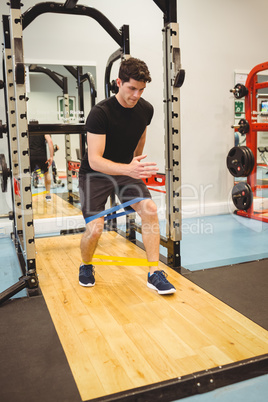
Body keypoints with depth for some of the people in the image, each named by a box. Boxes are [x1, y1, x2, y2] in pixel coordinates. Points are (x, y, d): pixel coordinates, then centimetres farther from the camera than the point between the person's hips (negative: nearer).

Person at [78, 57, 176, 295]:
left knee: (150, 209, -19)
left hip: (127, 169, 5)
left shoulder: (146, 110, -6)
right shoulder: (100, 113, -25)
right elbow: (94, 160, -33)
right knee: (95, 228, -17)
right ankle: (86, 266, 18)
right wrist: (127, 169, -48)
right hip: (95, 174, -4)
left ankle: (154, 274, -7)